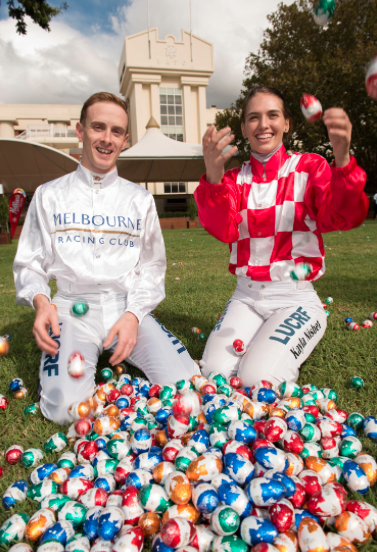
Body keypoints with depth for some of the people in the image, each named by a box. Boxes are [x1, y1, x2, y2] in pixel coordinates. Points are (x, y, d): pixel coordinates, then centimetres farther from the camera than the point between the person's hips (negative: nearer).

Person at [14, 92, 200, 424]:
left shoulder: (140, 199, 12)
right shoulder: (49, 195, 10)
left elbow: (152, 267, 8)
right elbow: (29, 264, 10)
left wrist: (133, 314, -9)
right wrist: (40, 300, -12)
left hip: (130, 307, 2)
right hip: (73, 309, -1)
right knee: (66, 405, -25)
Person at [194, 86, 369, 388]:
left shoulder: (309, 167, 2)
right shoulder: (235, 179, 8)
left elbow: (344, 218, -16)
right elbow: (223, 230, -12)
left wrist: (342, 159, -35)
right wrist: (213, 177, -31)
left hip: (296, 297, -2)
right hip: (246, 296, 3)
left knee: (259, 380, -20)